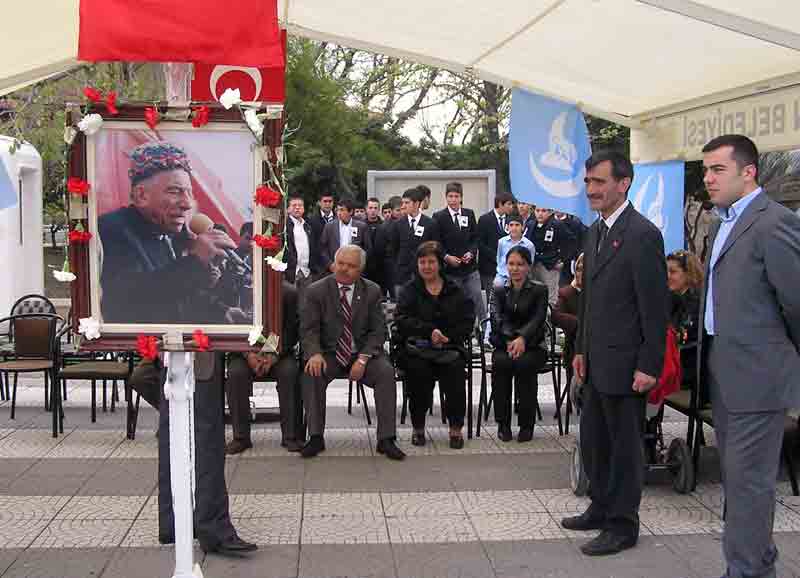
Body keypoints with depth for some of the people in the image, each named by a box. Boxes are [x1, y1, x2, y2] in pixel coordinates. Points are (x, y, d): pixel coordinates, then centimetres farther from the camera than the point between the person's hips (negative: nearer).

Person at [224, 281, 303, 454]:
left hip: (279, 351, 0)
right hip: (245, 351, 1)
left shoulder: (289, 293, -3)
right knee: (235, 372, -28)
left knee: (290, 372, -29)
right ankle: (241, 437, -19)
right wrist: (248, 354, -18)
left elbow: (292, 330, -4)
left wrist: (275, 355, -18)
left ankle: (291, 436, -20)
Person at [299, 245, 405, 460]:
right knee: (311, 373, -30)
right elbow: (308, 329, -6)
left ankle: (386, 439, -20)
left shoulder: (372, 291, 2)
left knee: (386, 372, -26)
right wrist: (315, 354, -27)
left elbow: (378, 331, -1)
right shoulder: (316, 291, -2)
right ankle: (316, 437, -20)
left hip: (363, 353, 1)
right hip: (328, 353, -1)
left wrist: (363, 359, -17)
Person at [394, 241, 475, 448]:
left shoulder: (455, 291, 16)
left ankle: (456, 427, -17)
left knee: (455, 367, -31)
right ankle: (418, 427, -16)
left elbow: (467, 322, 7)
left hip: (450, 346, 1)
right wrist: (430, 332, -16)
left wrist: (446, 336, -10)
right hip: (416, 347, -1)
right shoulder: (409, 290, 12)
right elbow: (402, 320, -3)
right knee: (418, 369, -32)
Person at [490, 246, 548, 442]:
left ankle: (526, 425, -21)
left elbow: (538, 319, -10)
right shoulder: (499, 291, 12)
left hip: (531, 346, -1)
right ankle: (503, 424, -21)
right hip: (504, 344, 1)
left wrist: (522, 338, -31)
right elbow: (497, 318, -6)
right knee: (500, 363, -32)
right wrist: (510, 341, -26)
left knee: (525, 363, -33)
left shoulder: (539, 291, 7)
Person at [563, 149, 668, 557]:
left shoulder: (642, 235, -16)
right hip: (595, 362, 9)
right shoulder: (596, 231, 12)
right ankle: (601, 508, 34)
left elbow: (655, 306, -17)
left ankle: (622, 525, 18)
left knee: (624, 446, 5)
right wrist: (581, 349, 15)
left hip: (623, 363, -9)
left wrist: (649, 366, -18)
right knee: (593, 441, 18)